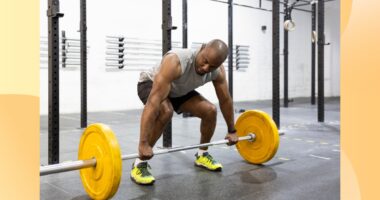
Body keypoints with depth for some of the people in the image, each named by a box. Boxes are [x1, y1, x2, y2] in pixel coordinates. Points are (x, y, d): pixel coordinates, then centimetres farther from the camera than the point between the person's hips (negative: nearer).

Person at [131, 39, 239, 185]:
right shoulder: (175, 62, -42)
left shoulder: (218, 71, -22)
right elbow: (154, 102, -47)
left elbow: (225, 100, -6)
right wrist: (143, 143, -49)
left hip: (179, 91, 6)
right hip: (150, 85, -5)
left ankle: (202, 155, 12)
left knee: (210, 111, -9)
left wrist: (231, 131, 1)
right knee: (166, 111, -35)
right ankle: (140, 164, -22)